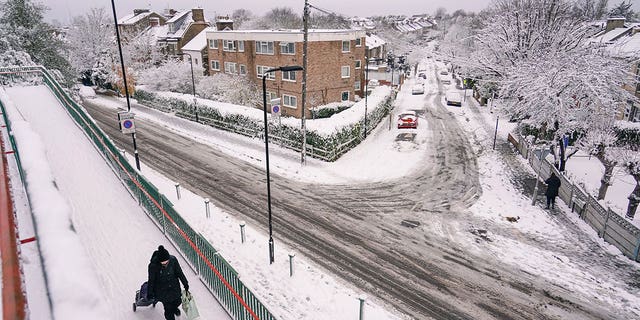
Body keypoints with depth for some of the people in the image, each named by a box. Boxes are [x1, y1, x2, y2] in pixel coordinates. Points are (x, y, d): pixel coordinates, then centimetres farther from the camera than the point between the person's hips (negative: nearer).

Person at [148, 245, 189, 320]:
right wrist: (150, 293, -1)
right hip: (162, 290, -3)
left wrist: (185, 283, 4)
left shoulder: (173, 260, -24)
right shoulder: (153, 265, -30)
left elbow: (179, 272, -7)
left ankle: (174, 308, 58)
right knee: (168, 308, 5)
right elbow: (151, 280, -13)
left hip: (174, 286, 3)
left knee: (178, 301, 22)